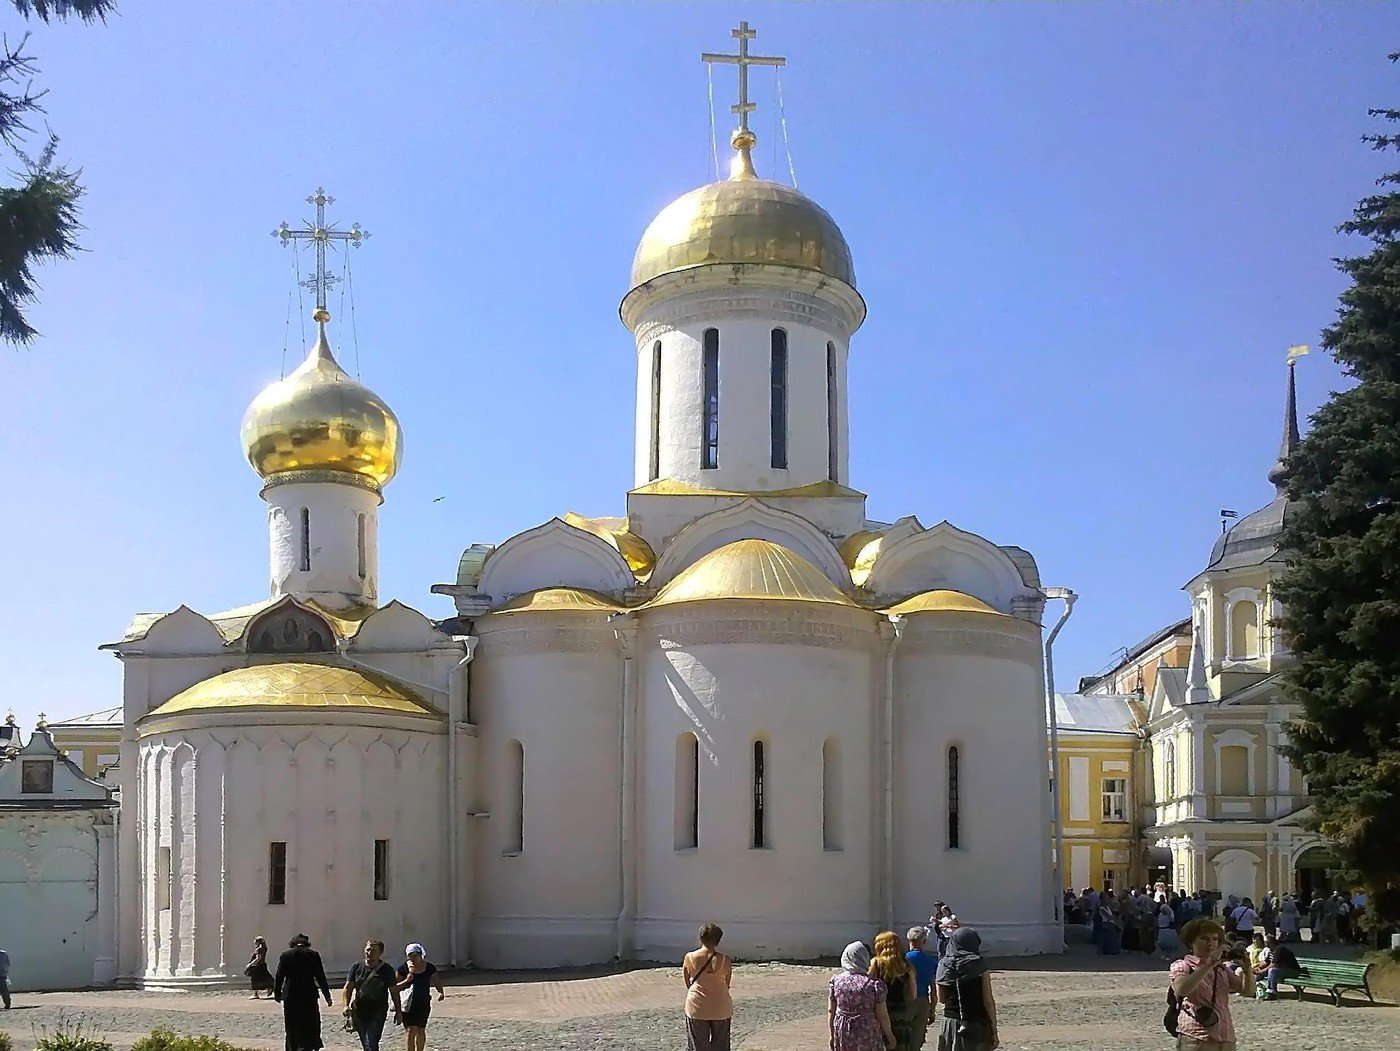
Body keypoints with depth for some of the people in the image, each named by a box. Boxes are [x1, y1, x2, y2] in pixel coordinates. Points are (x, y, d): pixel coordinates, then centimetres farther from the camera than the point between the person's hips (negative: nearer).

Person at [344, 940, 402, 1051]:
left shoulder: (387, 970, -3)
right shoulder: (356, 966, 3)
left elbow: (394, 991, 4)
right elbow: (348, 988, 4)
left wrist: (398, 1011, 5)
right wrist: (347, 1005, -11)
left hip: (378, 1012, -4)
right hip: (359, 1011, 4)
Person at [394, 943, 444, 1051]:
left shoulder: (429, 968, 1)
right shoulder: (403, 968, -2)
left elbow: (437, 982, 5)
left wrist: (441, 992, -15)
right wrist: (406, 981, -15)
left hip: (423, 1004, 1)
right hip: (408, 1004, -1)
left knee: (420, 1030, 9)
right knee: (411, 1030, -8)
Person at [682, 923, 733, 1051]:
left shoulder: (689, 957, -10)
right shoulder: (725, 960, -12)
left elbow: (687, 983, 1)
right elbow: (727, 984, -1)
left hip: (697, 1008, 0)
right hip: (720, 1009, 0)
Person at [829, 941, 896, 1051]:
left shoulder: (835, 980, -3)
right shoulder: (875, 984, -12)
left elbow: (830, 1011, 1)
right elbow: (882, 1015, -8)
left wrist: (832, 1035, 12)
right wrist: (889, 1035, 7)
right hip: (868, 1035, -3)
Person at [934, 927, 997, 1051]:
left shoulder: (944, 965, 1)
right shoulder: (979, 965, -8)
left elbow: (941, 999, 6)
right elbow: (988, 1001, -8)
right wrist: (994, 1031, -2)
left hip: (949, 1023, 3)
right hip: (975, 1025, -3)